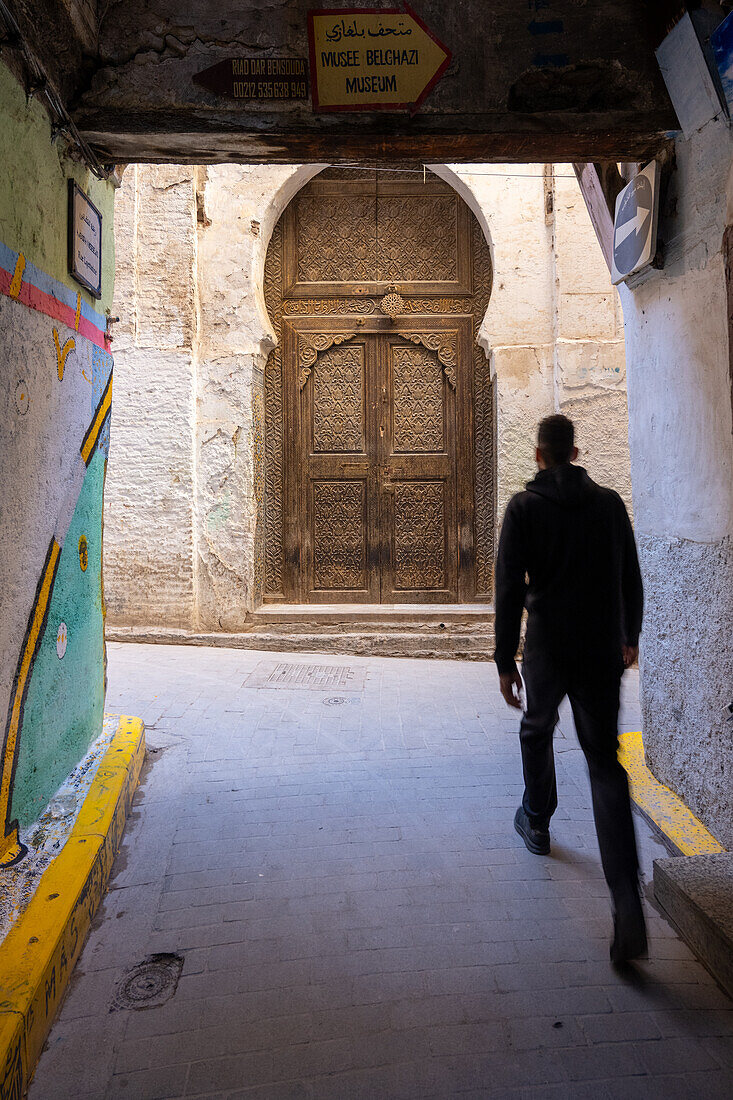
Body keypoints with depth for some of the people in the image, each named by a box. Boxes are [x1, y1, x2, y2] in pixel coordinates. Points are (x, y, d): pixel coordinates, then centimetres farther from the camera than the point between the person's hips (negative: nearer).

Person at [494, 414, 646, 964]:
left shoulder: (524, 508, -5)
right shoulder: (610, 502, 5)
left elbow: (510, 590, -10)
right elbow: (631, 579, 11)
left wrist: (506, 660, -5)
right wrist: (630, 636, 26)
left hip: (548, 650, -2)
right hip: (603, 652, 2)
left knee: (537, 729, 27)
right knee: (605, 763, 2)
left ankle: (536, 820, 47)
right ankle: (628, 910, -6)